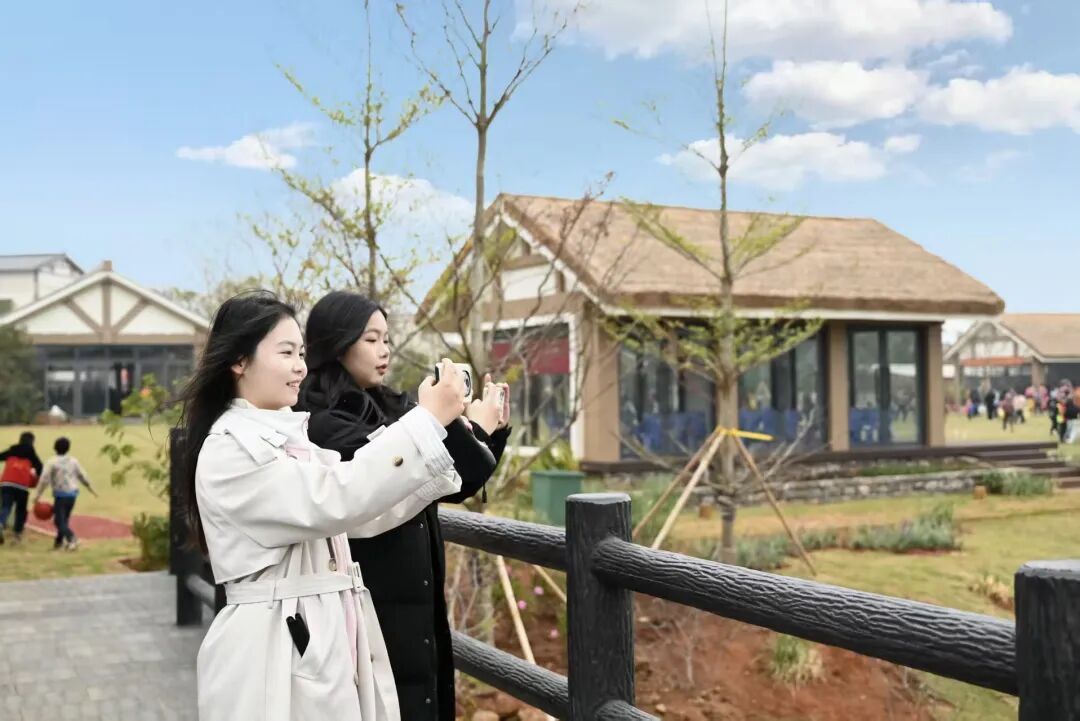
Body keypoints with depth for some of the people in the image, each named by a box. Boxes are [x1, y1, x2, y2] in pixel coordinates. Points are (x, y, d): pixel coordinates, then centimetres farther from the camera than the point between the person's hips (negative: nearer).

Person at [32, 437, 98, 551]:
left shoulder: (52, 462, -7)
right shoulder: (73, 461, 6)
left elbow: (44, 479, -11)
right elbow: (82, 476, 13)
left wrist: (37, 495, -8)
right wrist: (90, 488, 27)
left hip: (60, 494, -5)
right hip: (73, 493, 5)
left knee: (59, 520, -4)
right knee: (64, 519, 18)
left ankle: (72, 539, -24)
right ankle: (59, 542, 25)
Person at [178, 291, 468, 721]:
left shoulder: (293, 436, 13)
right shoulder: (228, 449, -13)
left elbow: (364, 512, 9)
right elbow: (334, 499, -24)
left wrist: (444, 436, 0)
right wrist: (428, 420, -24)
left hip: (327, 640, 8)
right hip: (273, 650, -8)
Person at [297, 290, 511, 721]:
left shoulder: (391, 408, 8)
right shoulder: (323, 424, -13)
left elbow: (455, 484, 12)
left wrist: (491, 429, -2)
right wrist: (468, 429, -17)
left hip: (418, 602, 8)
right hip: (369, 605, -8)